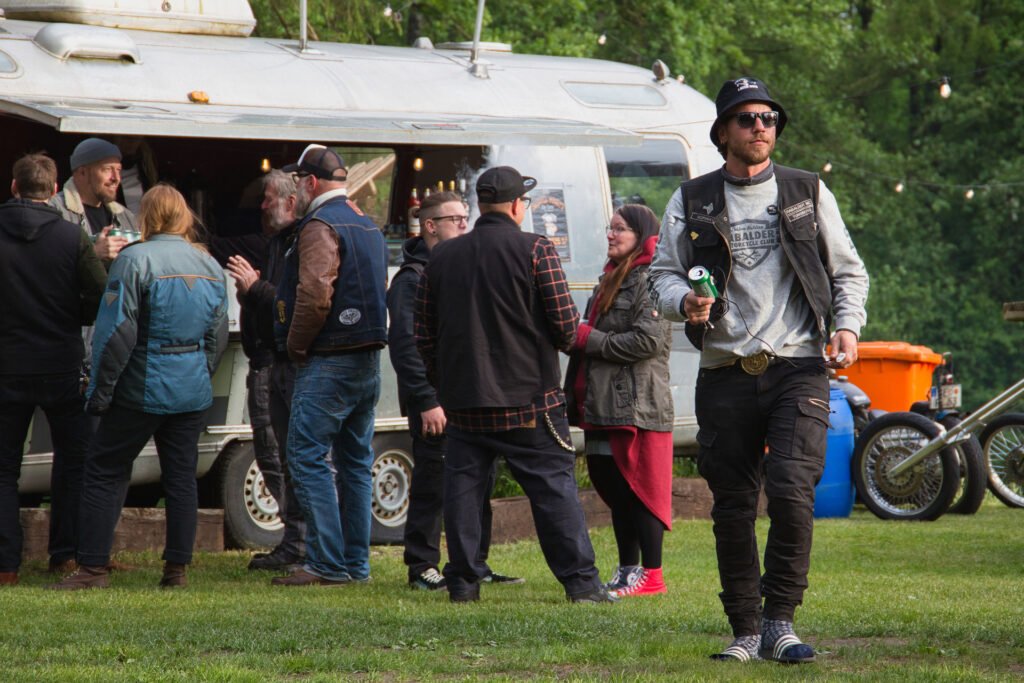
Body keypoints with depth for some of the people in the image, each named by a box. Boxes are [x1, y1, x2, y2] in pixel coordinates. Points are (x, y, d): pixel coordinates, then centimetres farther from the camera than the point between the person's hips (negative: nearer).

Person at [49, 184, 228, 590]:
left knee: (105, 471, 2)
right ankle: (177, 568, 11)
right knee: (181, 476, 11)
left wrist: (100, 391, -9)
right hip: (193, 391, 5)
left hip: (144, 389, -5)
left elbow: (117, 332, -15)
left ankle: (93, 567, -2)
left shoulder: (136, 259, -12)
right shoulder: (210, 266, 8)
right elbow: (219, 335, 15)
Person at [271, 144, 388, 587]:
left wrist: (295, 345, -10)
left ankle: (327, 564, -13)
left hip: (328, 364, -9)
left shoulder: (320, 226, -12)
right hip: (368, 362, 9)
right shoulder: (368, 226, 18)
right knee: (355, 462, 12)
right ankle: (357, 563, 13)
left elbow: (314, 294, -22)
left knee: (308, 457, -8)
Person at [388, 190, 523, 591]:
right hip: (437, 403, -8)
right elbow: (405, 345, -16)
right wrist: (427, 401, -22)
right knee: (433, 486, -5)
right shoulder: (413, 279, -9)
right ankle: (422, 569, 1)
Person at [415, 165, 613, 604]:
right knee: (554, 486, 1)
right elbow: (566, 326, -9)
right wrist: (565, 340, 15)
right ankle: (580, 582, 1)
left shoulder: (441, 258, 7)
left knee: (463, 486, 9)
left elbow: (424, 334, 10)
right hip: (528, 400, -3)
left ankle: (463, 582, 8)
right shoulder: (536, 251, -7)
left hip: (463, 400, 3)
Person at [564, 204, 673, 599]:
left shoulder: (650, 280, -9)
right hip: (603, 403, 9)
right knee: (611, 484, 10)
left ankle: (650, 574, -3)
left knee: (639, 488, -7)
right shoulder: (612, 278, 22)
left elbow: (648, 340, -19)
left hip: (636, 403, -9)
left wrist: (590, 339, -13)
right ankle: (627, 569, 16)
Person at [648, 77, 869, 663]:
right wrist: (684, 302, -12)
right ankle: (746, 631, 12)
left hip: (798, 367, -1)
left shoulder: (809, 194, 11)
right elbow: (664, 274, 11)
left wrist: (848, 326, -2)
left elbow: (849, 271, 15)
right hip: (726, 372, 1)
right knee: (733, 508, 2)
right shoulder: (691, 202, 11)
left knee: (792, 490, -18)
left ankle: (779, 623, -8)